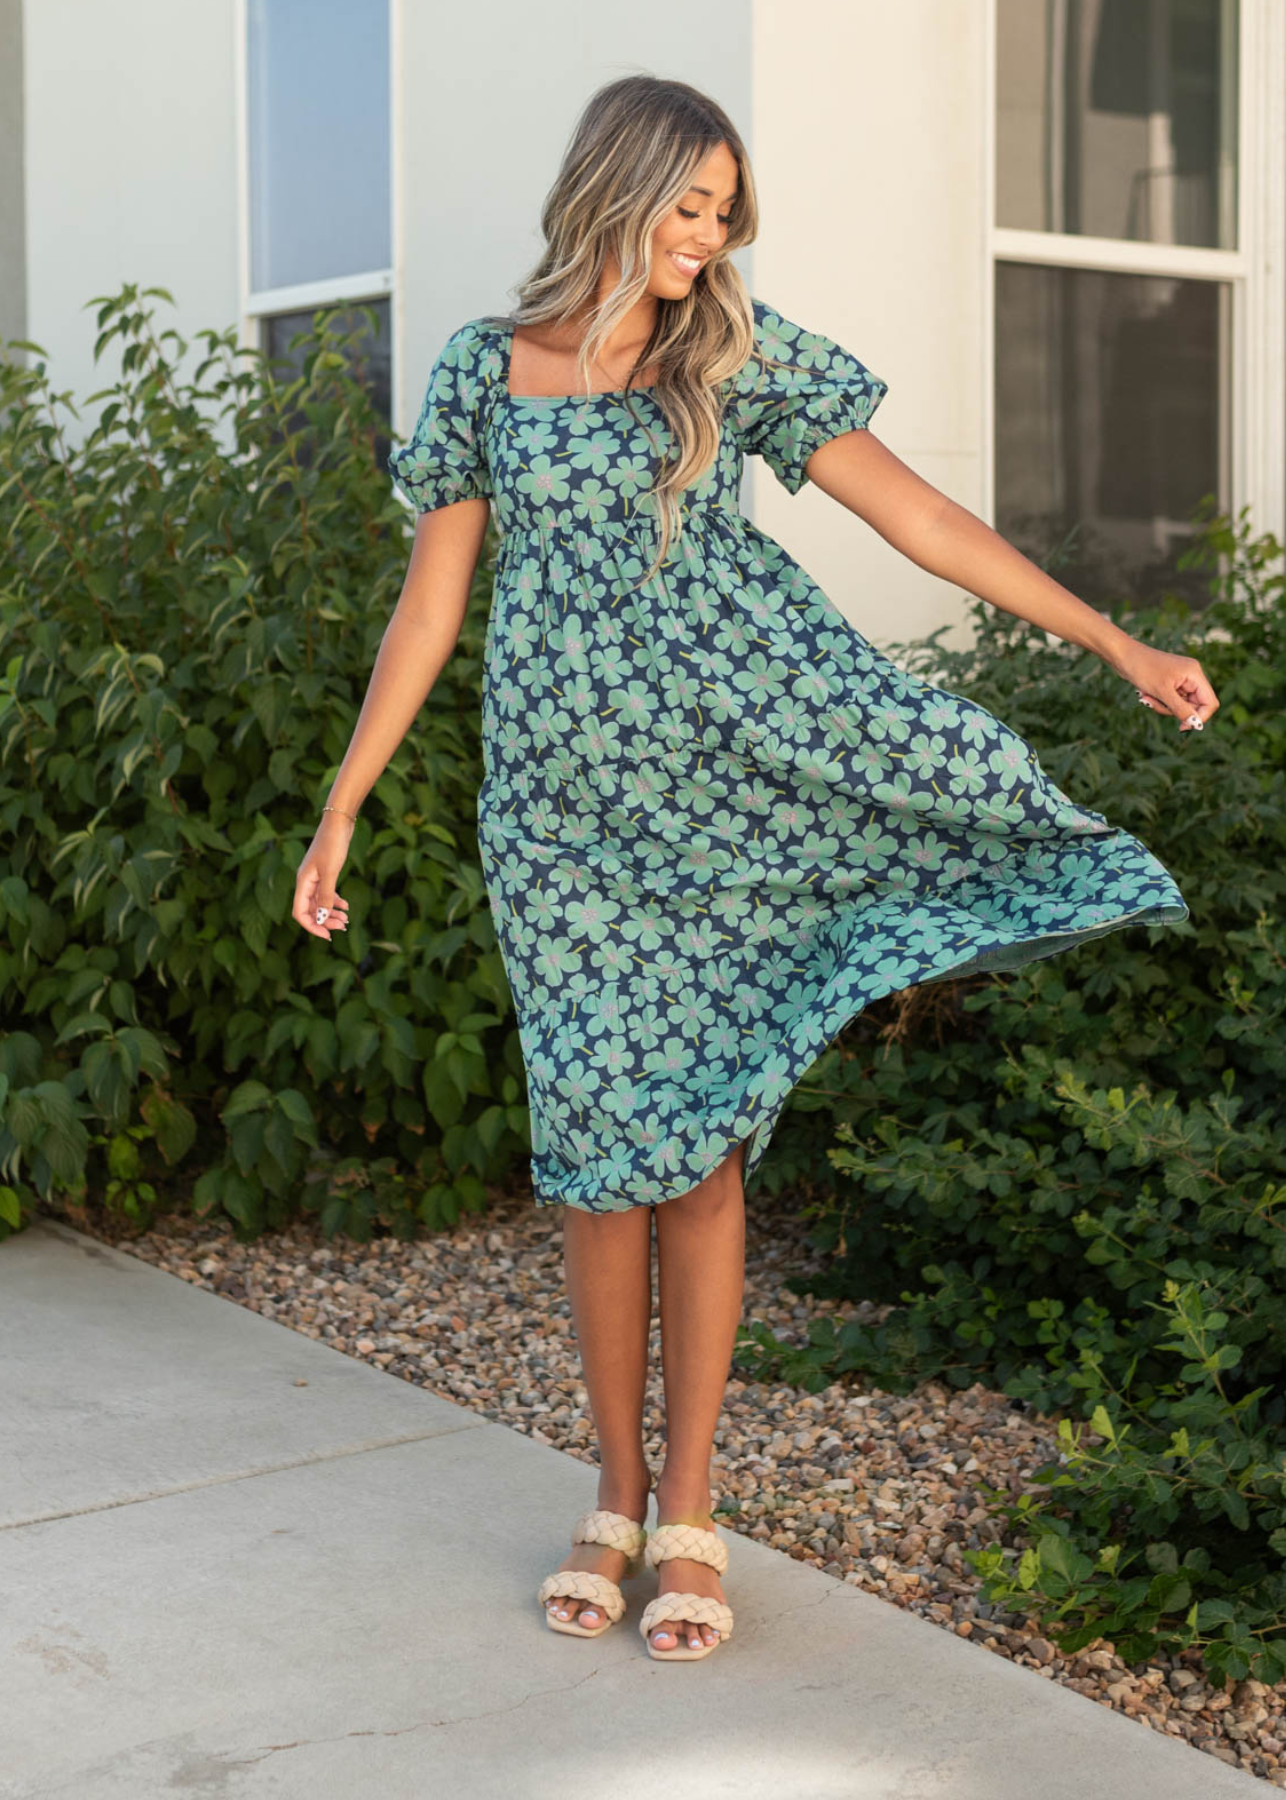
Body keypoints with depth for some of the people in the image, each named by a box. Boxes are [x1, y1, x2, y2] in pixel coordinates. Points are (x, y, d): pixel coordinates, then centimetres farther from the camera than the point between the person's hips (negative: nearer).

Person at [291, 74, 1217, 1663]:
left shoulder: (737, 354, 3)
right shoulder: (485, 367, 5)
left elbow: (918, 518, 1)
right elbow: (430, 601, 8)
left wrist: (1121, 648, -3)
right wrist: (340, 809, 6)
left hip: (723, 784, 0)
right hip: (563, 802, 1)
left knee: (700, 1139, 0)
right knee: (603, 1145, 3)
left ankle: (688, 1518, 11)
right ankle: (616, 1500, 19)